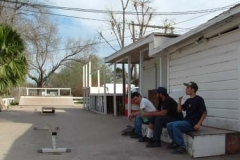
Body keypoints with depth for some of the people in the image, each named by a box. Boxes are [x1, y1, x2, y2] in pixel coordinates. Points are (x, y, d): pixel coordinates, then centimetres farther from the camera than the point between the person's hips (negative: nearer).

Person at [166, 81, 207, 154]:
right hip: (186, 122, 9)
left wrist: (198, 124, -21)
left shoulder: (199, 99, -9)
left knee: (175, 125, -27)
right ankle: (176, 142, 10)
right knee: (169, 125, 0)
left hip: (192, 124, -8)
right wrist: (180, 99, 2)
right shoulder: (188, 100, 15)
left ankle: (182, 146, -22)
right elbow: (179, 110, 12)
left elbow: (204, 113, -12)